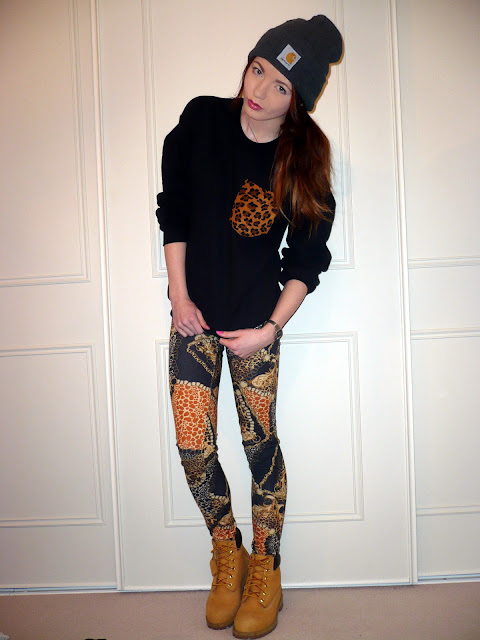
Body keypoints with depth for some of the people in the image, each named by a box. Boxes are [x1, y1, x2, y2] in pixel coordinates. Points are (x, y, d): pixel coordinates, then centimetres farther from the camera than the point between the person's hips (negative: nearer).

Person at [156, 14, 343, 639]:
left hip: (257, 319, -2)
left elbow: (307, 258, -2)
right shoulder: (201, 120, -4)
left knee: (259, 440, 4)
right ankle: (227, 555, 25)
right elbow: (173, 211, 3)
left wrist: (271, 328, -8)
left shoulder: (304, 160, -8)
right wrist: (180, 296, -2)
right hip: (194, 312, 2)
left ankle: (265, 572, 25)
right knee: (193, 447, -1)